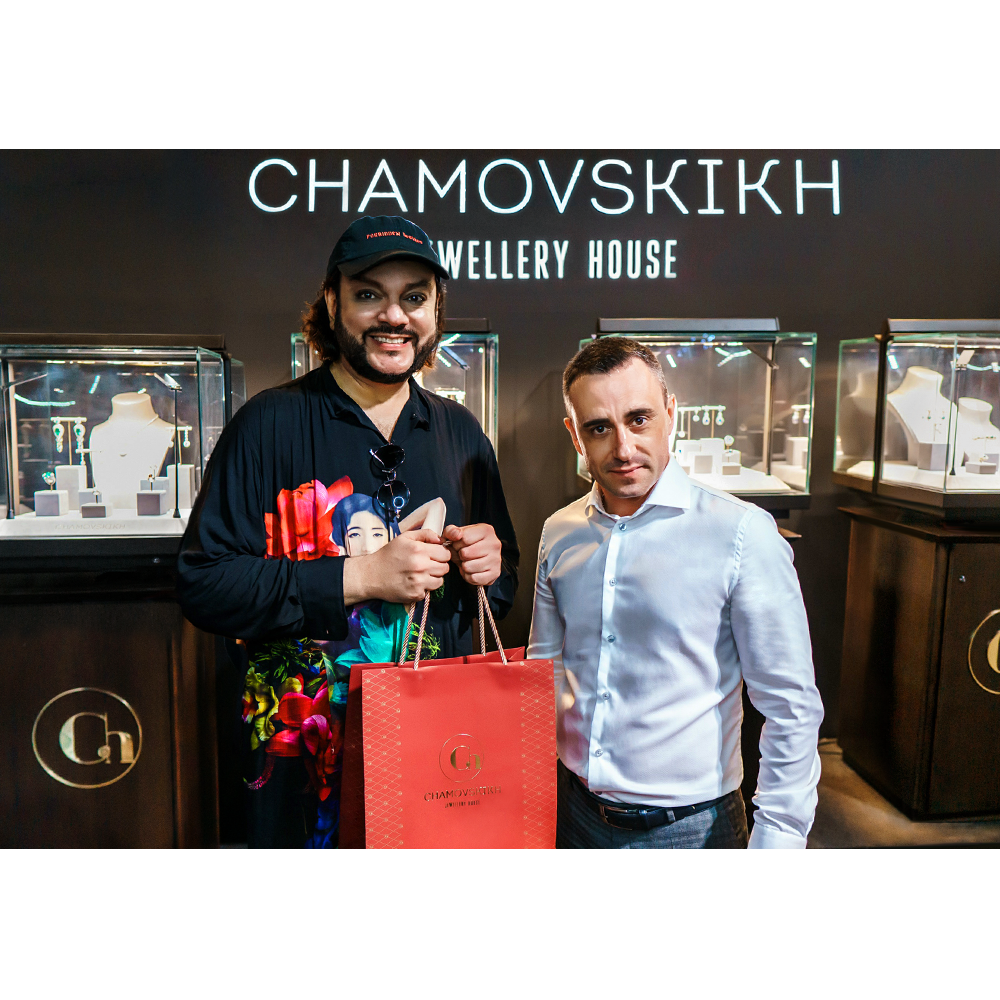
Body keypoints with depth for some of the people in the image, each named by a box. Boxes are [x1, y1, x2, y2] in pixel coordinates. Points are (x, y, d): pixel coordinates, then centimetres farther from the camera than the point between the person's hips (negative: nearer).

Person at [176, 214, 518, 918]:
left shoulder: (460, 433, 7)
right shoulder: (272, 424, -7)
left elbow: (504, 582, 17)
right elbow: (203, 584, -13)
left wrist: (491, 566, -7)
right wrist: (359, 576, -21)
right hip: (308, 761, -3)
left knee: (447, 906, 18)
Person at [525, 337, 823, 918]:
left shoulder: (742, 533, -16)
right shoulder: (560, 533, -1)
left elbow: (793, 711, -13)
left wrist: (769, 867, -13)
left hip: (689, 835, -4)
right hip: (580, 822, 4)